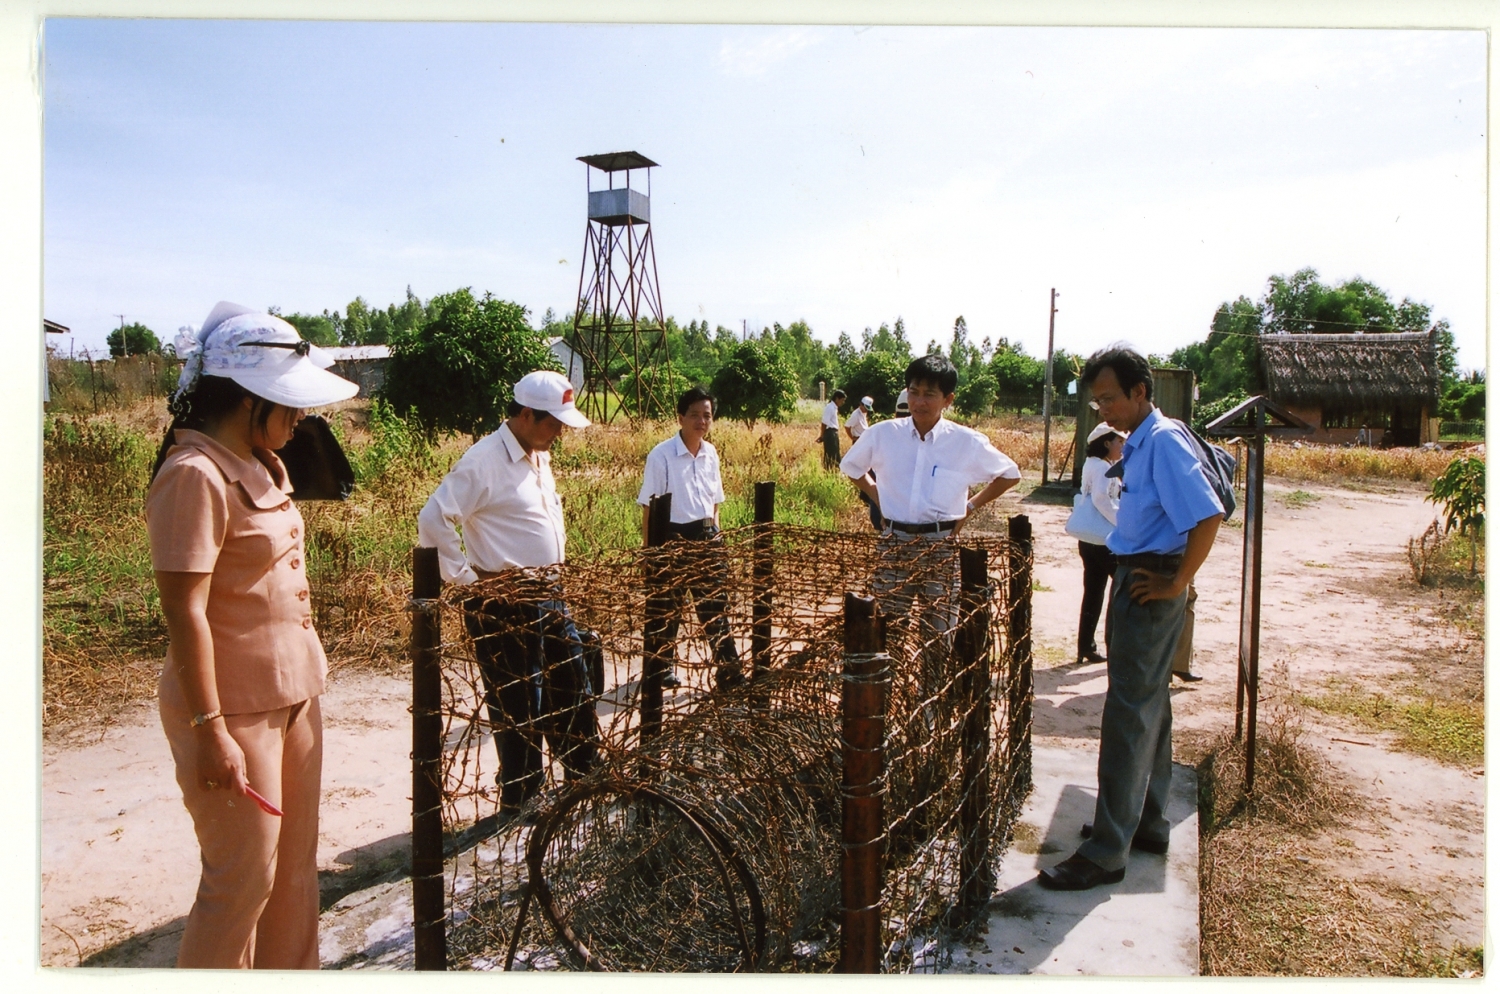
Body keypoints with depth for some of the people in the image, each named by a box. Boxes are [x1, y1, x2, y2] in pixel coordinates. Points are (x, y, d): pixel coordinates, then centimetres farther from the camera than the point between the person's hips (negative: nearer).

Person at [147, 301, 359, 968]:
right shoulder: (194, 475, -19)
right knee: (243, 881, 5)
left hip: (292, 694, 9)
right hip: (236, 709, -8)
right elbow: (185, 614, -21)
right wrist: (211, 732, -21)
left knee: (295, 865, 18)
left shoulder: (260, 465, 8)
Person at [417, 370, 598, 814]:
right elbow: (434, 520, -22)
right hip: (505, 607, -8)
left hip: (549, 597, 9)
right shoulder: (485, 460, -17)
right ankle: (518, 803, 20)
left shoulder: (540, 457, 10)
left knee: (572, 693, 17)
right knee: (518, 709, 4)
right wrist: (466, 577, -18)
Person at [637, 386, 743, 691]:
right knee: (667, 606, 10)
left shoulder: (711, 453, 4)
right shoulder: (661, 456, -13)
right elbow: (649, 508, -10)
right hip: (674, 537, -5)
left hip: (706, 537, 5)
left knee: (715, 604, 8)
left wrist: (714, 536, 11)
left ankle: (729, 669, 14)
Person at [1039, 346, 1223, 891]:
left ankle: (1106, 851, 1)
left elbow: (1208, 516, -26)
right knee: (1149, 705, 17)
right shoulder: (1139, 444, 12)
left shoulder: (1164, 440, -18)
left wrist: (1177, 583, -20)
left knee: (1128, 714, -6)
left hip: (1147, 589, -10)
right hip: (1135, 580, 10)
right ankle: (1146, 821, 30)